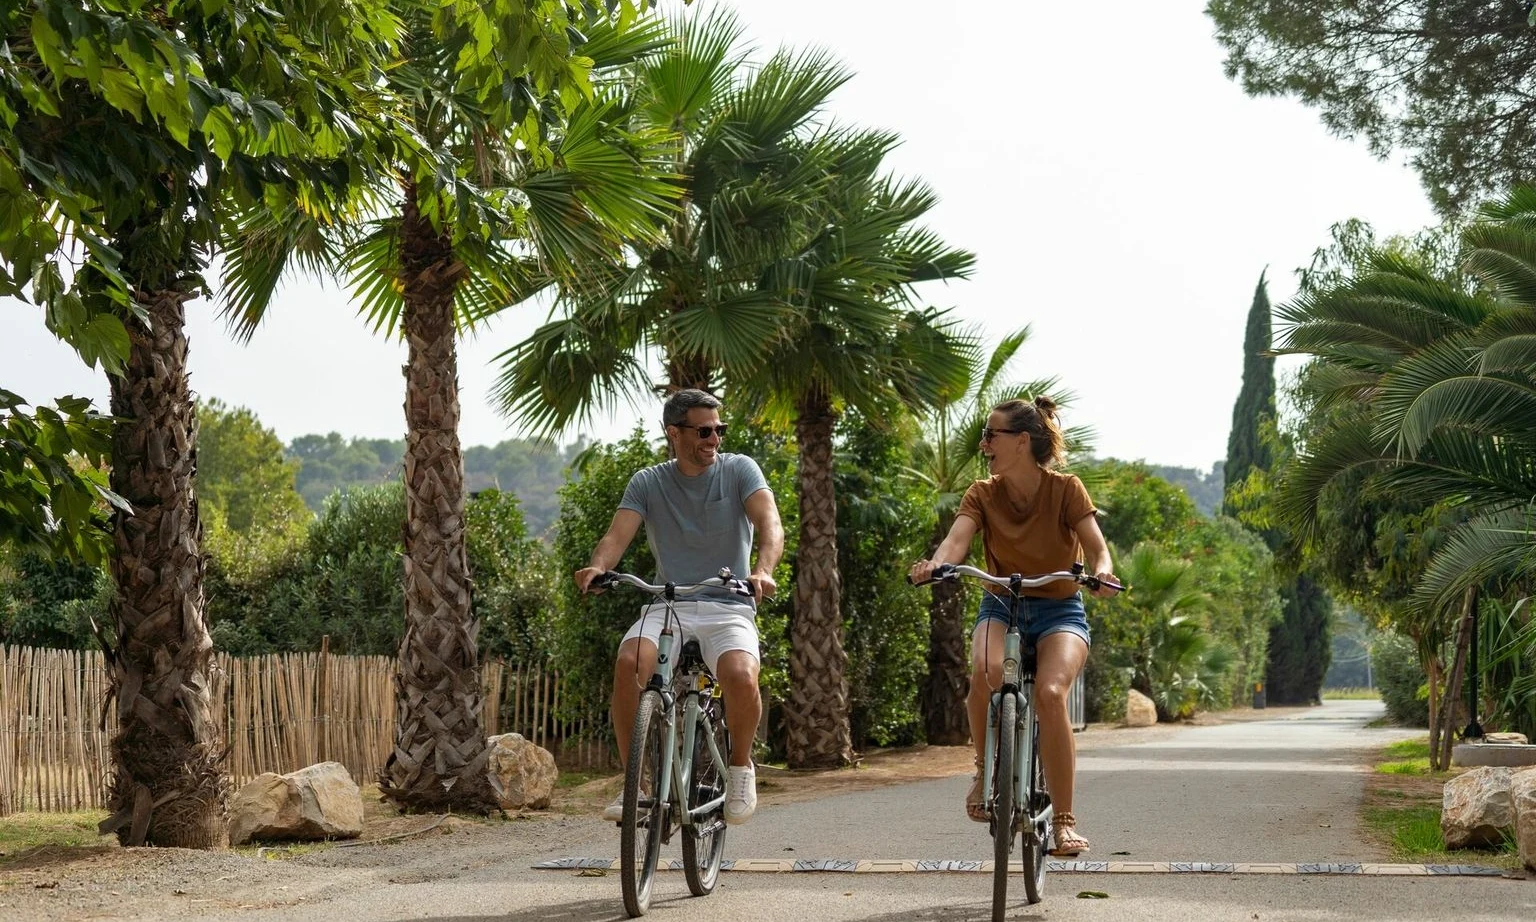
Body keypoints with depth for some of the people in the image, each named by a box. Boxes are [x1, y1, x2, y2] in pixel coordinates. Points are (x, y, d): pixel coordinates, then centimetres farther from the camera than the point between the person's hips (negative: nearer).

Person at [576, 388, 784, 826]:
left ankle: (740, 764, -2)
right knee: (629, 663, -31)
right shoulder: (647, 483, 6)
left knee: (740, 676, -33)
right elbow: (618, 535, -7)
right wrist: (597, 566, -31)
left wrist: (763, 570, -35)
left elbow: (769, 523, -14)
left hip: (728, 606, -1)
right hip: (667, 606, 1)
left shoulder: (739, 470, 1)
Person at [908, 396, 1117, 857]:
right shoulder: (982, 495, -2)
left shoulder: (1066, 489, -7)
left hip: (1059, 611, -2)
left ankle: (1065, 821, -22)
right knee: (986, 672, -34)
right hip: (1001, 607, 2)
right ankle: (986, 772, -9)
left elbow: (1096, 546, -17)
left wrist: (1101, 572, -41)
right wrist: (934, 564, -42)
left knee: (1049, 693, -31)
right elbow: (957, 538, -19)